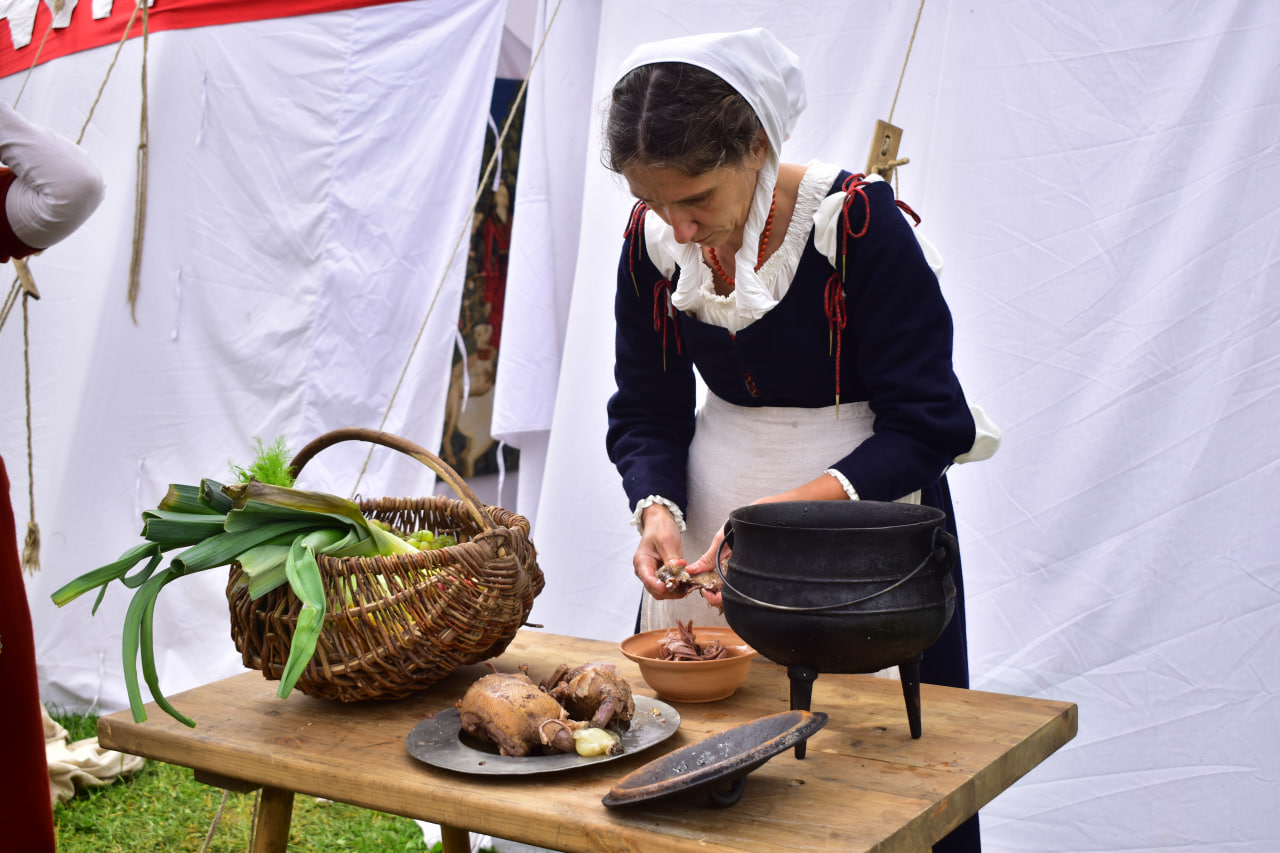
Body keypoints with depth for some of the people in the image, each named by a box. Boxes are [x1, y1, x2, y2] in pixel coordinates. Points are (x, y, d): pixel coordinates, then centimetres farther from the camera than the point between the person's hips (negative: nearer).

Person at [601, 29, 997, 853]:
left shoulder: (859, 222, -21)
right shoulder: (652, 240, -6)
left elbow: (926, 427, -18)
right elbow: (647, 413, 2)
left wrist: (796, 509, -30)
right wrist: (658, 508, -18)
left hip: (864, 500, -4)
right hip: (714, 512, 4)